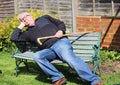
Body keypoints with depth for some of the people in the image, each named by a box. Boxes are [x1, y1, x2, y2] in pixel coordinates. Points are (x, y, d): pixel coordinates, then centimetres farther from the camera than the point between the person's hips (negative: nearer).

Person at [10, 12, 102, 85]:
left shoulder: (44, 18, 25)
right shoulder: (28, 33, 26)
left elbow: (61, 23, 22)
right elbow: (13, 38, 18)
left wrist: (60, 31, 0)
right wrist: (20, 26, 20)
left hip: (60, 42, -3)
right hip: (48, 50, 3)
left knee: (69, 58, -33)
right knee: (37, 56, -30)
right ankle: (58, 78, -30)